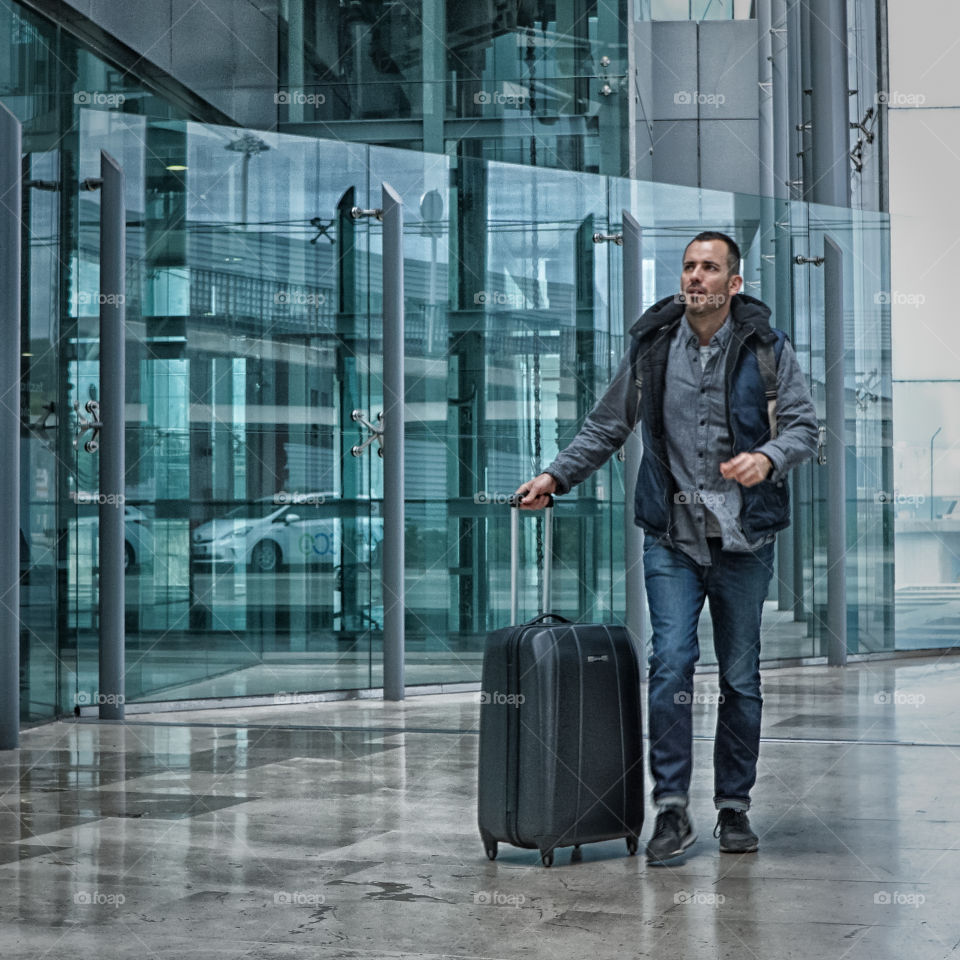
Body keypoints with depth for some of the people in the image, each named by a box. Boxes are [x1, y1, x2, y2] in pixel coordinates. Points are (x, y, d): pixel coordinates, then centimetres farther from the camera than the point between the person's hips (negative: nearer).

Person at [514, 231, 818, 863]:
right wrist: (556, 476, 5)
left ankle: (735, 806, 19)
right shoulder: (651, 347, 4)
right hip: (672, 535, 0)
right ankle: (673, 809, -6)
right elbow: (607, 427, 14)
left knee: (741, 677, 7)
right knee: (671, 663, -12)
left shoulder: (766, 348, 0)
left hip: (744, 536, 0)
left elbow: (804, 425, -1)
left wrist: (768, 457, -21)